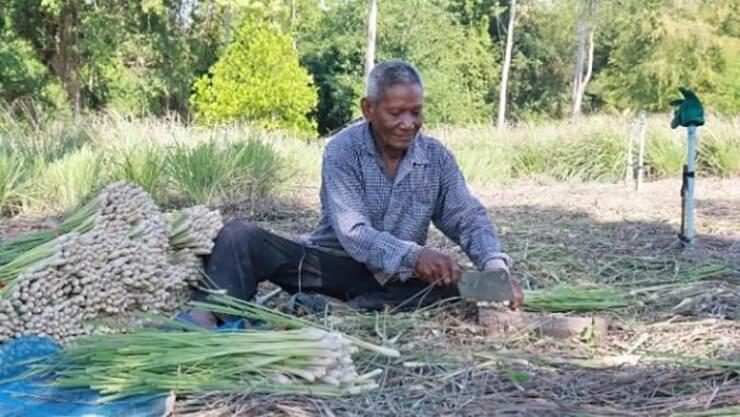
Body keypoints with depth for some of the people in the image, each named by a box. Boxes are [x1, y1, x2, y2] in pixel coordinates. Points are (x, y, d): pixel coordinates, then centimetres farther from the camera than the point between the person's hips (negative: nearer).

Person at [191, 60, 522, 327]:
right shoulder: (343, 151, -12)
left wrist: (496, 267, -24)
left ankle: (329, 310, -40)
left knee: (455, 283, -28)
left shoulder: (437, 158, 0)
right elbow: (352, 232, -23)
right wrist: (413, 255, -41)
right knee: (240, 234, -23)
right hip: (333, 264, -2)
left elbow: (468, 218, -2)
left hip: (397, 277, 3)